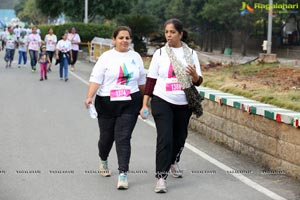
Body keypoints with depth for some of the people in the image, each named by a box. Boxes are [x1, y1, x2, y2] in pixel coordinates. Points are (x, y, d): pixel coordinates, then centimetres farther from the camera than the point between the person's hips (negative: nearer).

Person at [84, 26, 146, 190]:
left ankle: (123, 174, -9)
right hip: (107, 103, 0)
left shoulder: (136, 57, 8)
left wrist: (143, 101, 19)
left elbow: (141, 81, 16)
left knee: (123, 138, -9)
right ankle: (103, 161, 43)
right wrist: (90, 97, -24)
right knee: (106, 136, 12)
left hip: (129, 104, 1)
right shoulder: (106, 57, -2)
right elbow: (96, 78, -10)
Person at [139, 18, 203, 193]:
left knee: (180, 137, 16)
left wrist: (195, 75, -21)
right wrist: (144, 104, -3)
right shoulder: (160, 53, -1)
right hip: (162, 102, -2)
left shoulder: (191, 53, 1)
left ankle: (173, 162, 44)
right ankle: (161, 177, -12)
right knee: (165, 139, -14)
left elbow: (198, 82, 3)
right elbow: (151, 80, 1)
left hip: (184, 104, 3)